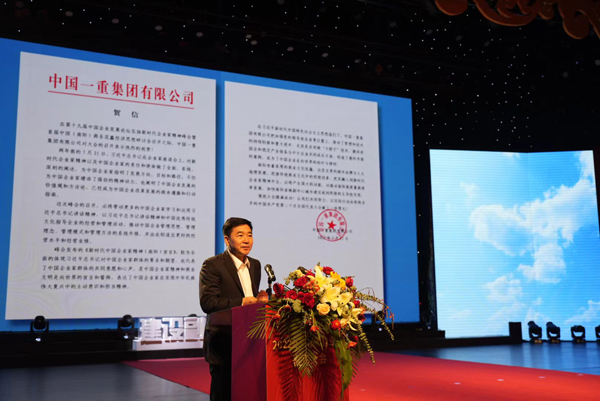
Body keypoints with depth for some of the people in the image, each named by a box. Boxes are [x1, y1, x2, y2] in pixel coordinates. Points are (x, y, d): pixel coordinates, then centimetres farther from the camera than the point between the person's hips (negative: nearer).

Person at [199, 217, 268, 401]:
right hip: (223, 343, -6)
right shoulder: (212, 265, -8)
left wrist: (259, 300, -3)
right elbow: (207, 302, -17)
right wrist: (240, 302, -23)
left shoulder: (255, 265, 13)